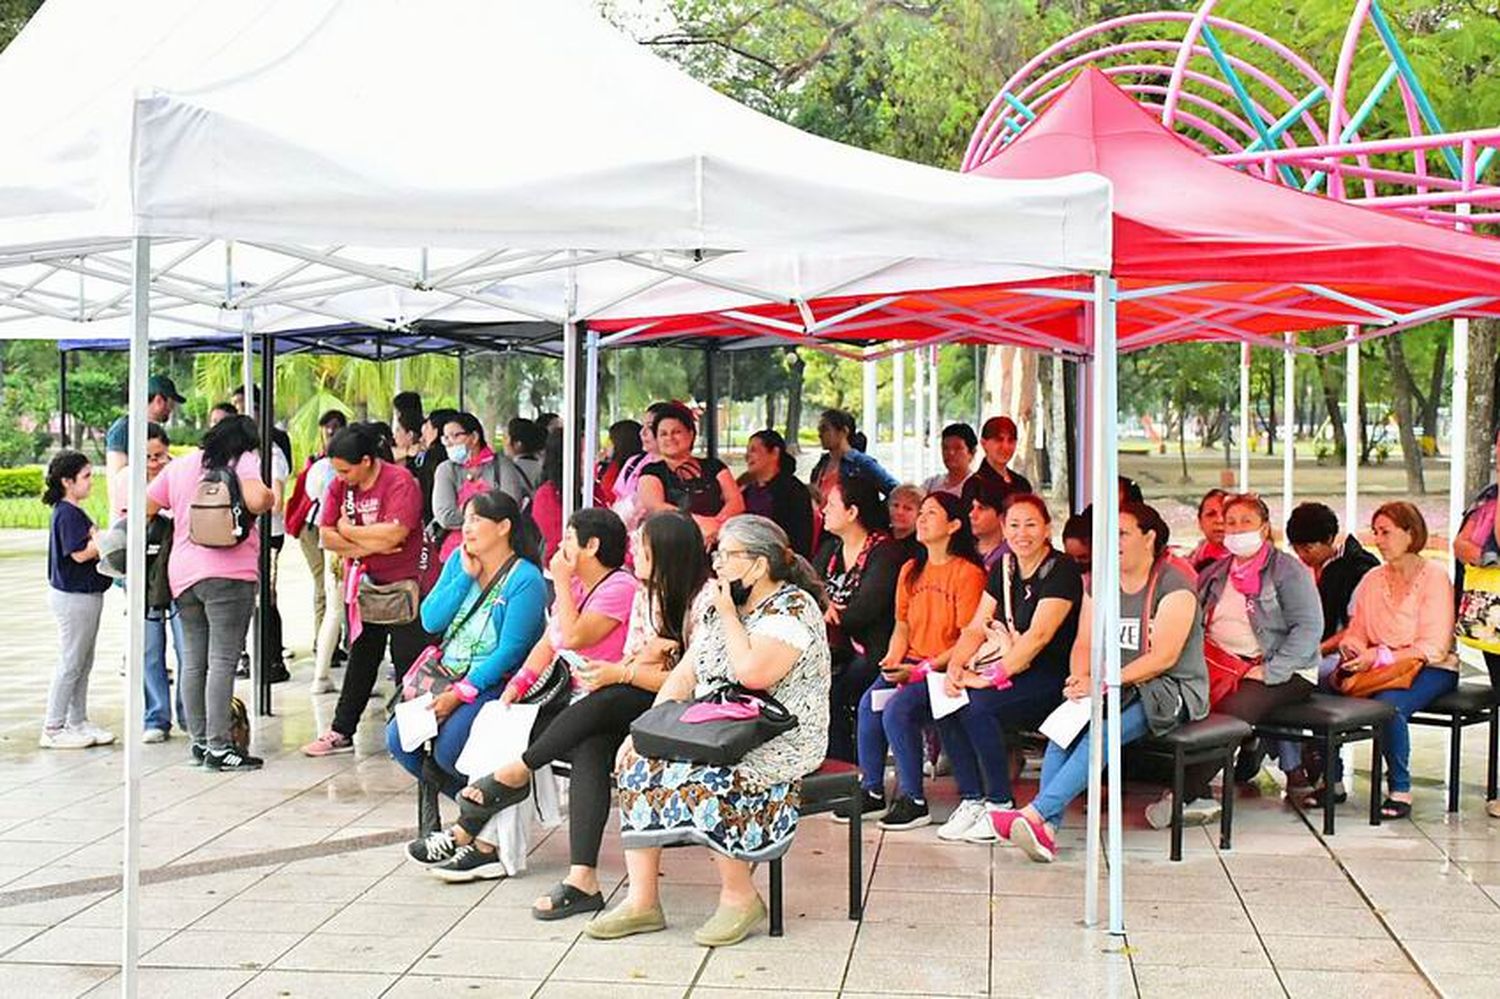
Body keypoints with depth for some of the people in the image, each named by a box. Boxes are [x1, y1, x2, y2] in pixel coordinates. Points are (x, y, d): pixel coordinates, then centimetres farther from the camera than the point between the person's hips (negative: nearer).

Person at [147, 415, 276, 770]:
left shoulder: (180, 465, 17)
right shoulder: (244, 461, 0)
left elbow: (144, 509, 17)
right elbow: (255, 500, -20)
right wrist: (271, 497, 0)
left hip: (183, 574, 6)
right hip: (229, 572, -6)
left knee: (193, 661, 11)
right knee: (223, 660, -7)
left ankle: (199, 740, 16)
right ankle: (219, 747, -8)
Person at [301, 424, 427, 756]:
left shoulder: (400, 482, -18)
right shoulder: (340, 486, 1)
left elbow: (393, 534, -28)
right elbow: (327, 537, -4)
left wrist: (348, 531, -13)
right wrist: (369, 545, -17)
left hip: (403, 585, -6)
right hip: (361, 585, 6)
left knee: (408, 662, -1)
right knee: (360, 660, 15)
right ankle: (341, 732, 23)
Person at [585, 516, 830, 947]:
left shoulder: (793, 608, -12)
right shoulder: (720, 607, 14)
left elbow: (753, 673, -27)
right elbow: (684, 675, 12)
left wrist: (729, 615, -14)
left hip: (780, 744, -8)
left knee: (704, 778, -32)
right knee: (639, 763, -10)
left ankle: (740, 897, -13)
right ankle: (641, 900, -10)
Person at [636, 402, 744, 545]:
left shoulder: (714, 467, 19)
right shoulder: (651, 472, 12)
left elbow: (737, 502, 7)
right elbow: (655, 507, -5)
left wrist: (718, 523, -15)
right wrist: (699, 521, -19)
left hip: (717, 543, 1)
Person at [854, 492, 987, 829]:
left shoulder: (968, 573, -8)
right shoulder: (910, 571, 16)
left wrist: (924, 669, -17)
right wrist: (892, 660, -2)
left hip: (947, 669, -6)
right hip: (910, 665, 6)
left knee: (897, 710, -27)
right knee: (869, 704, -20)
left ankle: (913, 799, -15)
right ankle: (871, 791, -9)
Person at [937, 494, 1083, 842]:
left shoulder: (1061, 571, -10)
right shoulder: (1003, 569, 13)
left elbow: (1038, 635, -19)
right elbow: (976, 628, 10)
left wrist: (992, 676, -23)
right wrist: (955, 665, -10)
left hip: (1051, 679, -7)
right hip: (1012, 673, 7)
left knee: (977, 704, -29)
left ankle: (1000, 805, -16)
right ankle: (971, 800, -9)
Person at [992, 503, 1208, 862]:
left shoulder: (1174, 585, -8)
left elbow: (1164, 657, -17)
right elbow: (1084, 644, 7)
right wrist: (1080, 679, -17)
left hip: (1174, 690, -6)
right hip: (1120, 689, 6)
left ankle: (1034, 814, -40)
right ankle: (1047, 828, -33)